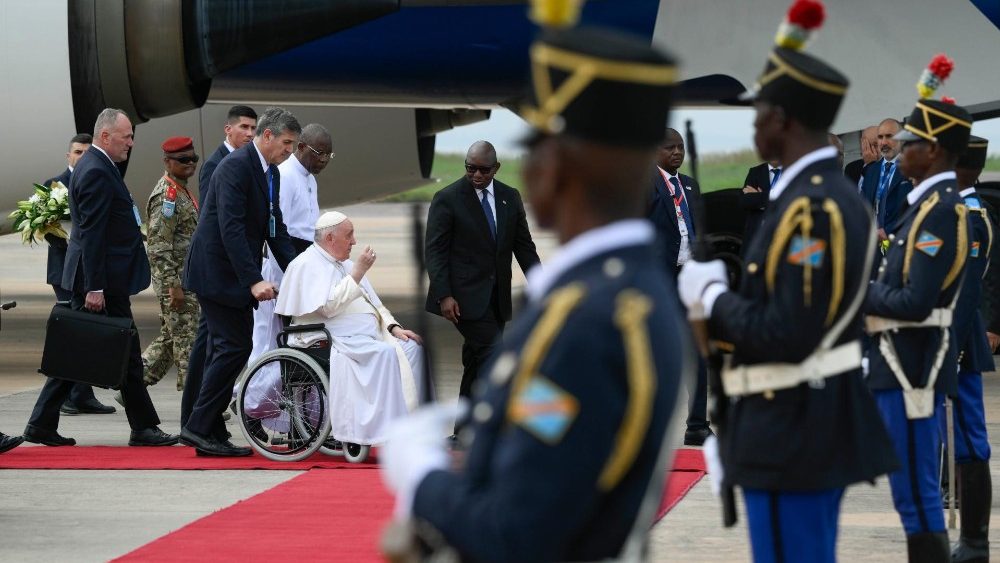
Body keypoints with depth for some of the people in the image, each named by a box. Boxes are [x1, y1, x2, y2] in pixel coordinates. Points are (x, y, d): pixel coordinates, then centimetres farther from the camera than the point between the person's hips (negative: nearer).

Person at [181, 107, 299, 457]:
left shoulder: (271, 173, 12)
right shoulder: (235, 166, -18)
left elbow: (275, 228, 17)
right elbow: (231, 228, -26)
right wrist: (254, 280, -31)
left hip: (237, 275, 10)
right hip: (217, 271, -10)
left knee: (226, 350, 9)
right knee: (235, 347, -12)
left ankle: (211, 434, 12)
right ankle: (199, 427, -9)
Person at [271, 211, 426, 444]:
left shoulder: (346, 264, 24)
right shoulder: (307, 265, -3)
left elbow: (373, 303, 24)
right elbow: (328, 307, -17)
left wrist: (393, 327, 5)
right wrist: (357, 272, -15)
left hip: (367, 333, 8)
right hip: (335, 338, -8)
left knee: (411, 347, -15)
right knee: (385, 353, -31)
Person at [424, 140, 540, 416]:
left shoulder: (510, 197, 10)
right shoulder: (447, 199, -5)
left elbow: (524, 245, 12)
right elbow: (435, 250, -7)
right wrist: (444, 295, -16)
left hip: (496, 297, 5)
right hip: (466, 296, -5)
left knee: (476, 361, 9)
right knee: (492, 353, -16)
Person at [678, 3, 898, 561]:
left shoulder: (810, 209, -21)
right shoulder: (837, 195, 12)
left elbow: (789, 336, -25)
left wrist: (711, 294, -11)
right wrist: (726, 290, 6)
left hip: (792, 438, -11)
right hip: (821, 428, 11)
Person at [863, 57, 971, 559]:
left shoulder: (939, 212, -18)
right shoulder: (931, 205, 13)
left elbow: (915, 303, -24)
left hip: (912, 370, -10)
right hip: (906, 364, 10)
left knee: (916, 494, -6)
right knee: (915, 492, 15)